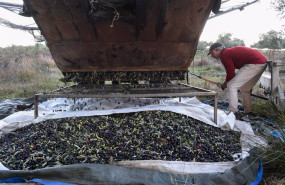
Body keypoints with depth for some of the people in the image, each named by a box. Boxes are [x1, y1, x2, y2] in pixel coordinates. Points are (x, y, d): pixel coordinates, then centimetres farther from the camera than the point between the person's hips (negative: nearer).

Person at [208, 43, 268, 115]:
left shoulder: (224, 55, -6)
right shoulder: (230, 51, 23)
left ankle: (232, 112, -7)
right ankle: (248, 112, 28)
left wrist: (224, 85, 9)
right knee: (245, 89, 22)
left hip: (254, 64, -10)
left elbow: (231, 73, -6)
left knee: (231, 86, -7)